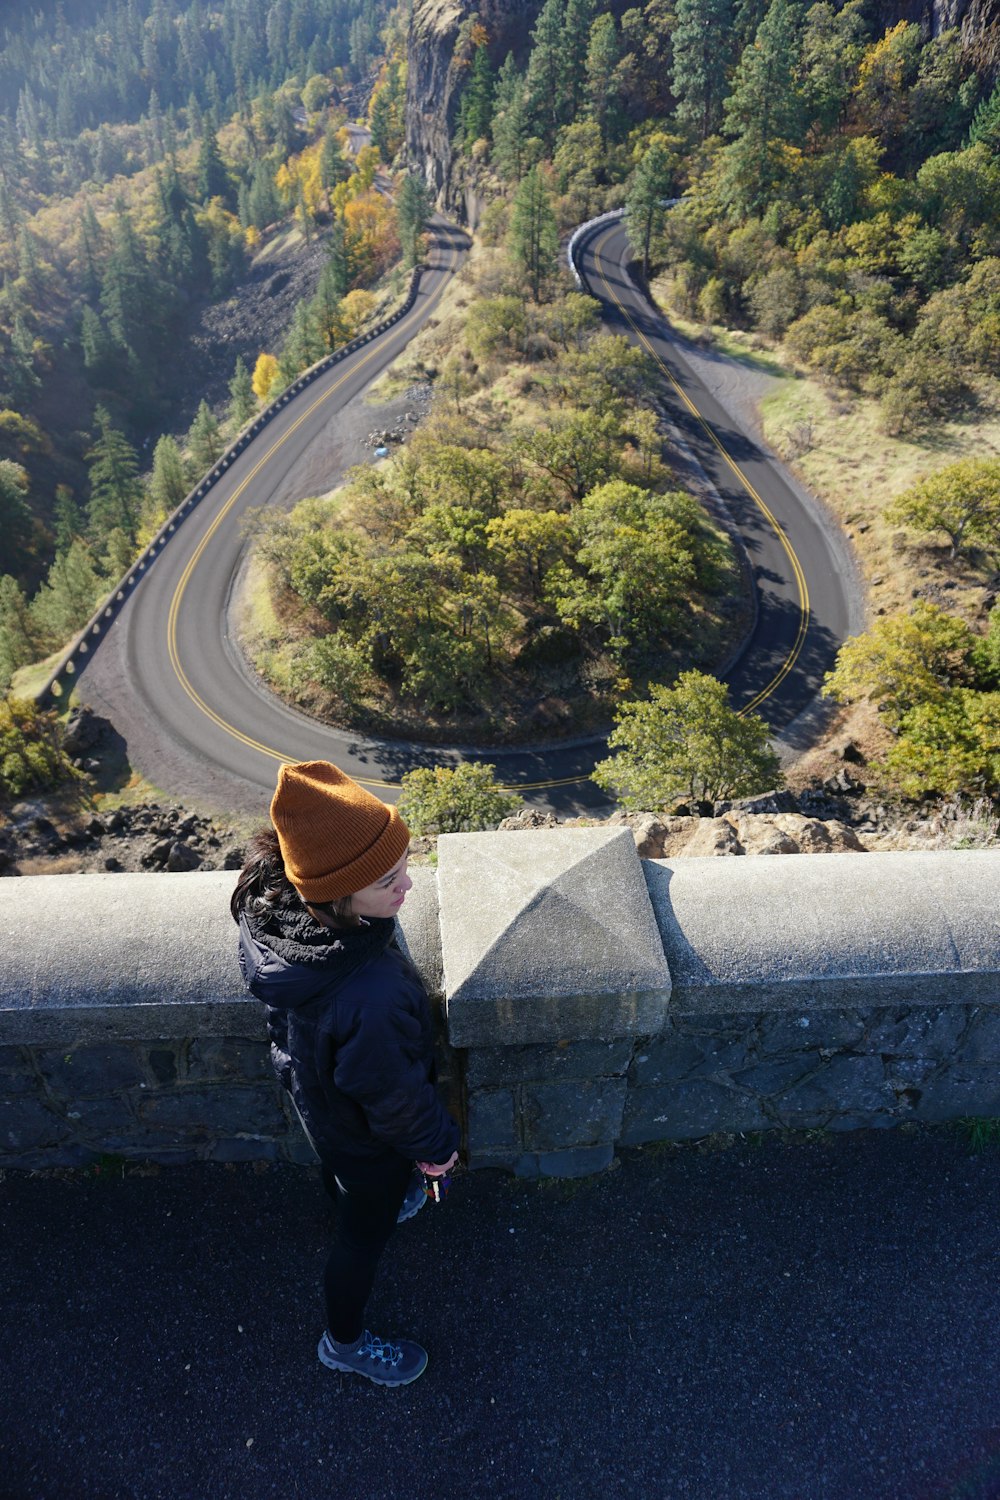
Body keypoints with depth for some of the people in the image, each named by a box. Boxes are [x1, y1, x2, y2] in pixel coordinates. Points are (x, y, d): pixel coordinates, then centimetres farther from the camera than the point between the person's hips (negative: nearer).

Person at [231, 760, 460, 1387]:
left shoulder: (277, 900, -29)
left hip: (314, 1094, 6)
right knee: (365, 1235, 26)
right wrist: (438, 1142, -8)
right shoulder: (370, 1000, -49)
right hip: (365, 1136, -6)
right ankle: (346, 1342, 56)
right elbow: (392, 1095, -29)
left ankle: (387, 1201, 72)